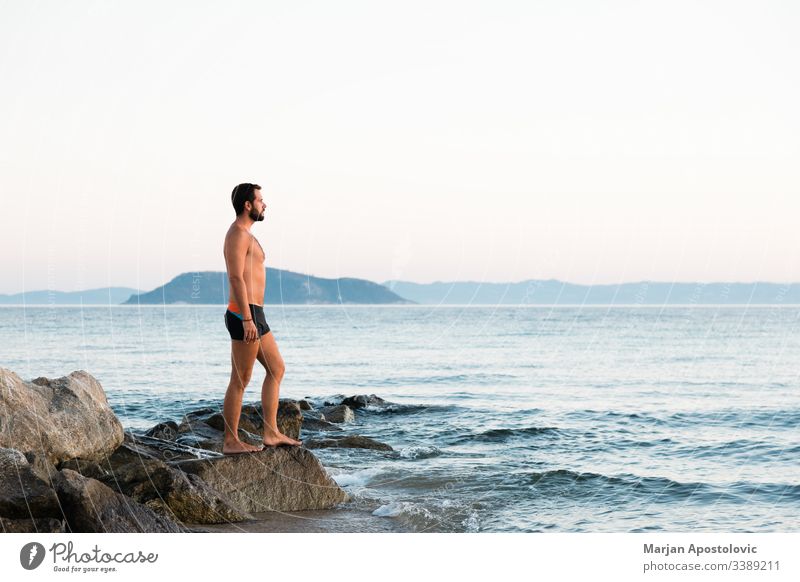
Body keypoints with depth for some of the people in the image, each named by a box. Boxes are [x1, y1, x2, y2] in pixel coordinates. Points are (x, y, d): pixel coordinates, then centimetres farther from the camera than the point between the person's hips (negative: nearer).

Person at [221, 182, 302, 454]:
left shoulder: (244, 234, 20)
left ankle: (271, 433, 15)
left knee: (276, 369, 14)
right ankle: (231, 442, 0)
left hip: (253, 316, 11)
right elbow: (236, 278, -21)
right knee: (240, 381, -5)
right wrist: (247, 319, -26)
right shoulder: (238, 233, -12)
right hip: (246, 315, -11)